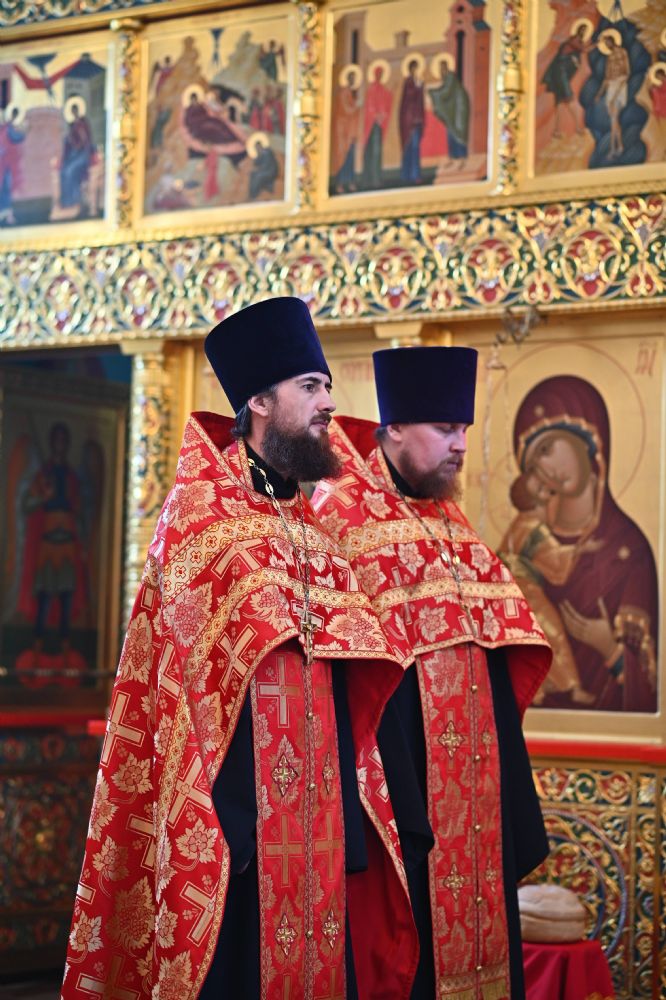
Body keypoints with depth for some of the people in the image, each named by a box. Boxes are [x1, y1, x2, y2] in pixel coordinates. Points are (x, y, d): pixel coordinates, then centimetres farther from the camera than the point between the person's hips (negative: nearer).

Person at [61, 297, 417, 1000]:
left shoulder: (311, 527, 16)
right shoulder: (201, 512, -5)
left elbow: (346, 688, 15)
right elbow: (185, 675, -12)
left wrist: (350, 817, 9)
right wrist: (221, 815, -19)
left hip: (316, 813, 7)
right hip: (241, 812, -7)